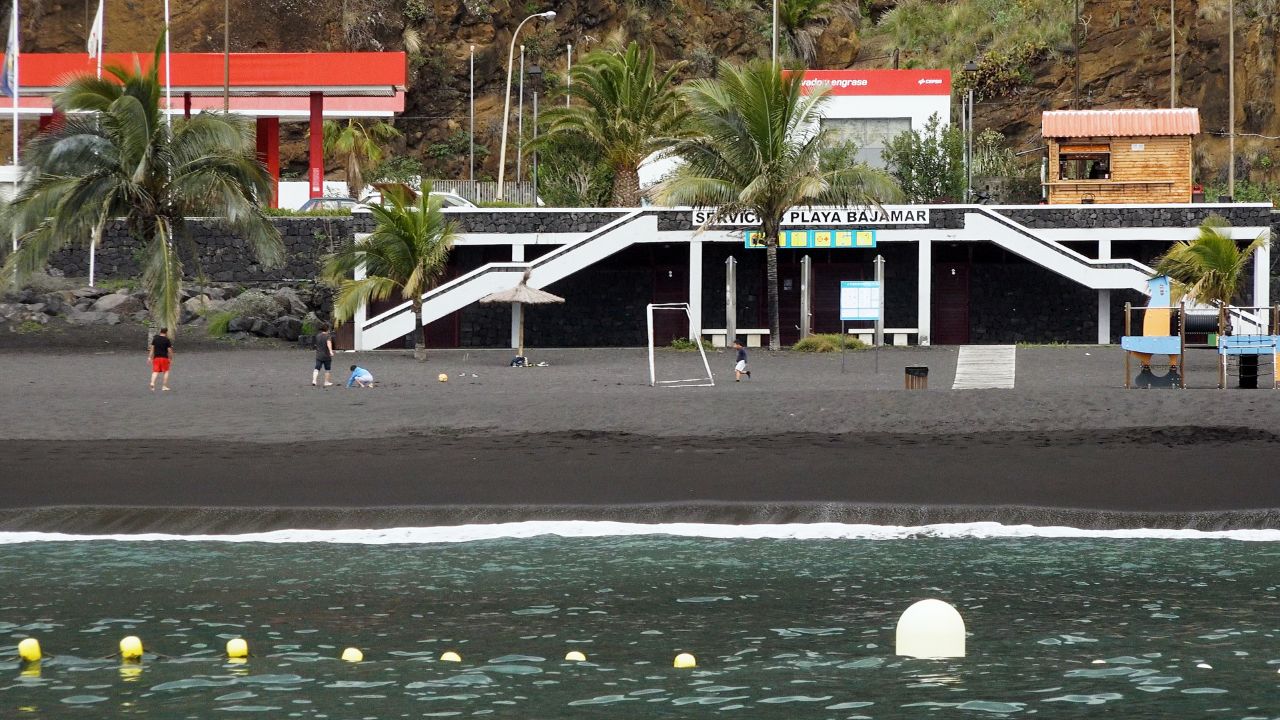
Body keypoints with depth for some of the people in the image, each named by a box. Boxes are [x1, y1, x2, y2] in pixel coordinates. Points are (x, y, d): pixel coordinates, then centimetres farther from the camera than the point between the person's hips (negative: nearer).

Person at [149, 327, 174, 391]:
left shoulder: (155, 338, 4)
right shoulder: (167, 340, -6)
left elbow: (152, 348, 5)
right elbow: (169, 350, -5)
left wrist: (150, 357, 9)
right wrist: (171, 358, 5)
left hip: (156, 357, 3)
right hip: (164, 357, -3)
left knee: (155, 371, 3)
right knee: (166, 371, 11)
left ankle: (152, 383, -22)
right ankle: (164, 386, 8)